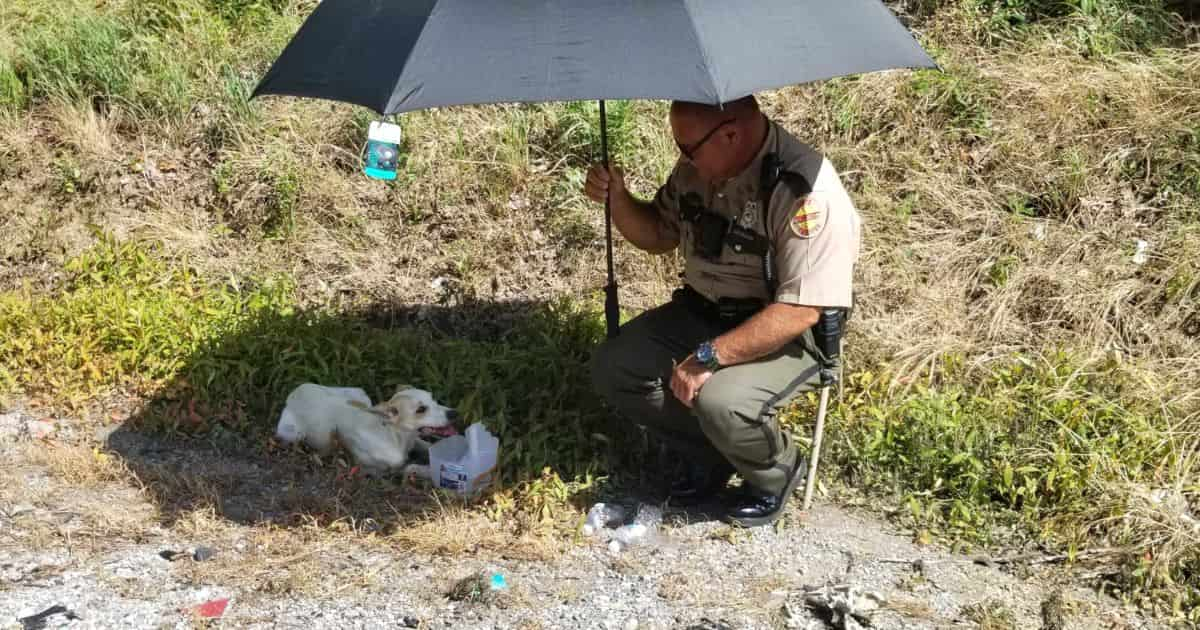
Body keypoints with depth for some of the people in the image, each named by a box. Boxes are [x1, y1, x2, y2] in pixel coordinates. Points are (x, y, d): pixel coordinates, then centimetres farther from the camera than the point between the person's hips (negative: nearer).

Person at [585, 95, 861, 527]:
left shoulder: (809, 194, -28)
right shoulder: (698, 165, -4)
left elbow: (799, 312, -29)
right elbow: (659, 235, 12)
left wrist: (708, 357, -30)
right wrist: (617, 199, -8)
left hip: (785, 336, -7)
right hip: (698, 312, 7)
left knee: (720, 402, -32)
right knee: (612, 369, -8)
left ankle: (776, 474, 3)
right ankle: (707, 455, 14)